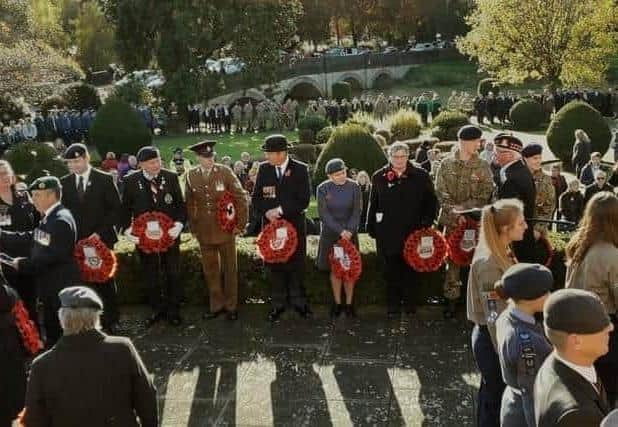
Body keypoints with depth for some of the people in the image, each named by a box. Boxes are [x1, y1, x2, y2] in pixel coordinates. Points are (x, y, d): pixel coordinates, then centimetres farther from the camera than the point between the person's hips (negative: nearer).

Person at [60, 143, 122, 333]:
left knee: (105, 281, 6)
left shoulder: (104, 179, -3)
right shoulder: (64, 182, 6)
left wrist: (99, 233, -11)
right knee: (84, 282, -2)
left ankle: (110, 321, 18)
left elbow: (115, 209, -4)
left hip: (101, 239, -2)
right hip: (76, 242, 2)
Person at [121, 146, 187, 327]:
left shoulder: (171, 177, -6)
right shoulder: (131, 181, -6)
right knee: (151, 276, 11)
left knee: (173, 274, 7)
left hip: (170, 234, 0)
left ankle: (173, 310, 22)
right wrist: (127, 229, -11)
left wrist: (179, 223, -15)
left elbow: (180, 204, 0)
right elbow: (126, 208, 2)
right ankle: (157, 309, 27)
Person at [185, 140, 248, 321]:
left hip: (225, 228, -2)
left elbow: (241, 198, -7)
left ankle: (231, 306, 23)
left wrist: (240, 225, -7)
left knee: (230, 268, 9)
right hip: (204, 231, 2)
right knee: (210, 270, 11)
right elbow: (190, 203, 8)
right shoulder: (191, 175, -1)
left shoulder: (224, 171, -9)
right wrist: (193, 227, 6)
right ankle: (216, 305, 26)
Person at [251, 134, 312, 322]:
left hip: (295, 224, -2)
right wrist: (266, 212, -13)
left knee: (296, 264, 6)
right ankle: (278, 304, 18)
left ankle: (298, 301, 21)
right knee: (274, 265, 7)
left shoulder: (300, 169, -6)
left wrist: (281, 210, -17)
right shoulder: (264, 168, 3)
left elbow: (303, 200, -11)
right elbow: (256, 198, 5)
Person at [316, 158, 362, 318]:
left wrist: (349, 231, -16)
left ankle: (349, 304, 11)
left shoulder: (354, 187, -4)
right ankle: (337, 303, 14)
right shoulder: (323, 188, -6)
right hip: (330, 234, 0)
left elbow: (357, 211, -4)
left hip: (350, 232, 0)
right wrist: (340, 231, -16)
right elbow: (324, 214, -9)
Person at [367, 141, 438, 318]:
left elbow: (431, 201, 6)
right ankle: (393, 304, 17)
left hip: (413, 231, 0)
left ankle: (408, 300, 25)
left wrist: (427, 222, -4)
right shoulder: (379, 177, 4)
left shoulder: (421, 176, 2)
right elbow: (373, 204, 8)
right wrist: (371, 228, 7)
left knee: (411, 268, 7)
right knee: (391, 270, 6)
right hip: (388, 233, 0)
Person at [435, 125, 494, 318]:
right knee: (452, 258, 4)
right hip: (451, 220, 0)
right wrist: (454, 211, -12)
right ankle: (451, 298, 13)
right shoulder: (446, 163, 2)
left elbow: (485, 195, -4)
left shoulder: (483, 166, 1)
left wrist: (463, 208, -14)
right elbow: (440, 191, -1)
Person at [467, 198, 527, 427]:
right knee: (495, 398, 7)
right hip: (493, 339, -9)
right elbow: (494, 316, -24)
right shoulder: (489, 264, -26)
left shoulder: (503, 253, 3)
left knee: (492, 395, 22)